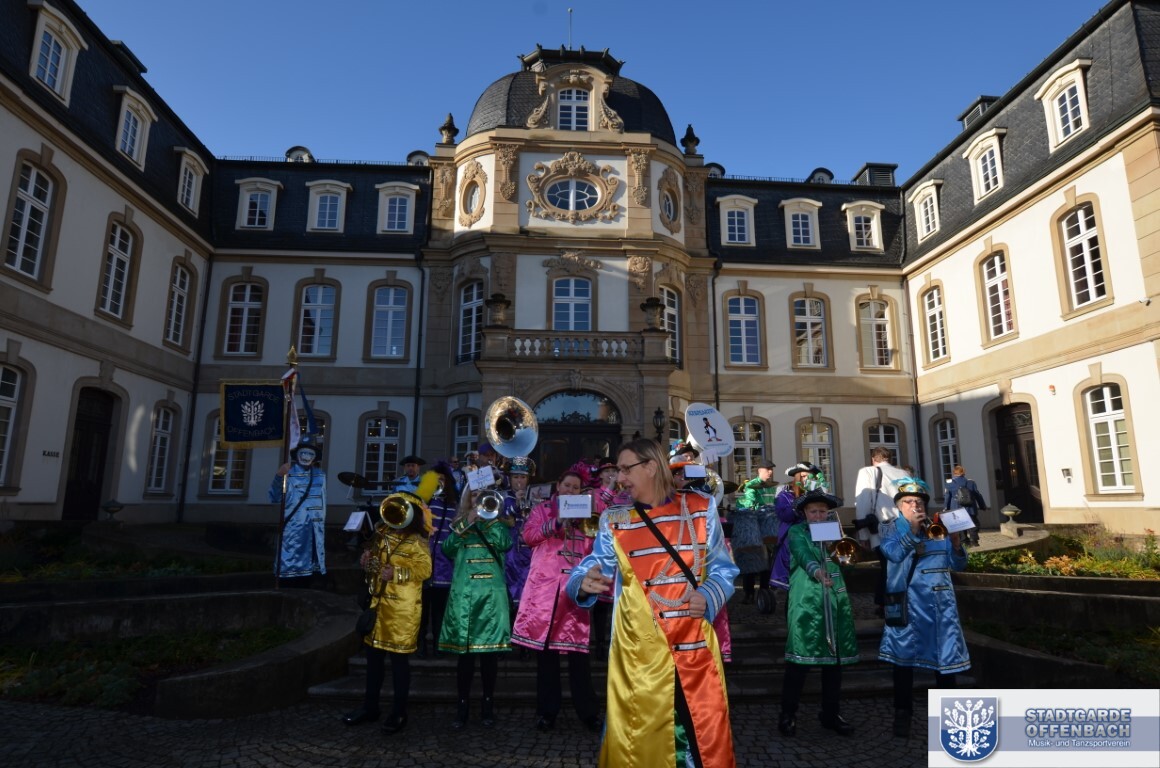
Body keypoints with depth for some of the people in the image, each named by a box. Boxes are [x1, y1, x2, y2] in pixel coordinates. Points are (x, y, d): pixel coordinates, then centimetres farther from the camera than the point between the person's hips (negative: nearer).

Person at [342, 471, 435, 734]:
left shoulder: (416, 542, -12)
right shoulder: (383, 534, 9)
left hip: (402, 607, -7)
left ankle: (399, 713, 13)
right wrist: (367, 559, 1)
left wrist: (396, 573, -27)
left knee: (398, 656, 0)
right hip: (378, 601, 8)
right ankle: (370, 706, 30)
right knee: (373, 652, 15)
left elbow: (424, 569, -20)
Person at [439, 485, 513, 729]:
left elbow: (506, 544, -7)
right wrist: (467, 523, -10)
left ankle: (488, 705, 17)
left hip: (492, 593, 0)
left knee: (489, 651, 3)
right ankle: (462, 707, 11)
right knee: (465, 652, 1)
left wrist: (489, 519, -9)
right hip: (464, 593, 0)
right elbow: (447, 549, -1)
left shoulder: (498, 523, 11)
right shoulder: (460, 523, 13)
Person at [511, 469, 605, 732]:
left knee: (579, 648, 1)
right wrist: (557, 523, -11)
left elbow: (594, 547, 10)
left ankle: (588, 712, 11)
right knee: (545, 647, 3)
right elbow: (528, 535, -2)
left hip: (576, 585, 1)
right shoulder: (543, 508, 10)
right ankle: (546, 711, 14)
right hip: (546, 584, -1)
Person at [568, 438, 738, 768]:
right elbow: (595, 565, -3)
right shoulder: (614, 520, 6)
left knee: (707, 735, 8)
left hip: (694, 645, 0)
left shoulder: (700, 509, 4)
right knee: (638, 733, 8)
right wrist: (584, 582, -25)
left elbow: (723, 569, 5)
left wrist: (708, 596, -15)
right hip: (638, 648, 0)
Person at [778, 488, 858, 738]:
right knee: (799, 658, -6)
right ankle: (788, 714, 5)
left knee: (835, 657, 9)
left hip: (834, 601, 5)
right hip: (806, 603, -5)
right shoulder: (797, 532, 1)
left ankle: (831, 714, 23)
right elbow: (804, 555, -18)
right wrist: (817, 571, -37)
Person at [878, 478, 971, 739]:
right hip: (907, 602, -3)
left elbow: (958, 565, 9)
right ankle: (903, 714, 11)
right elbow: (893, 553, -16)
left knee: (945, 656, 7)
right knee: (904, 657, 2)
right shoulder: (891, 529, 3)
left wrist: (957, 546, -10)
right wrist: (912, 529, -22)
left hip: (940, 602, 3)